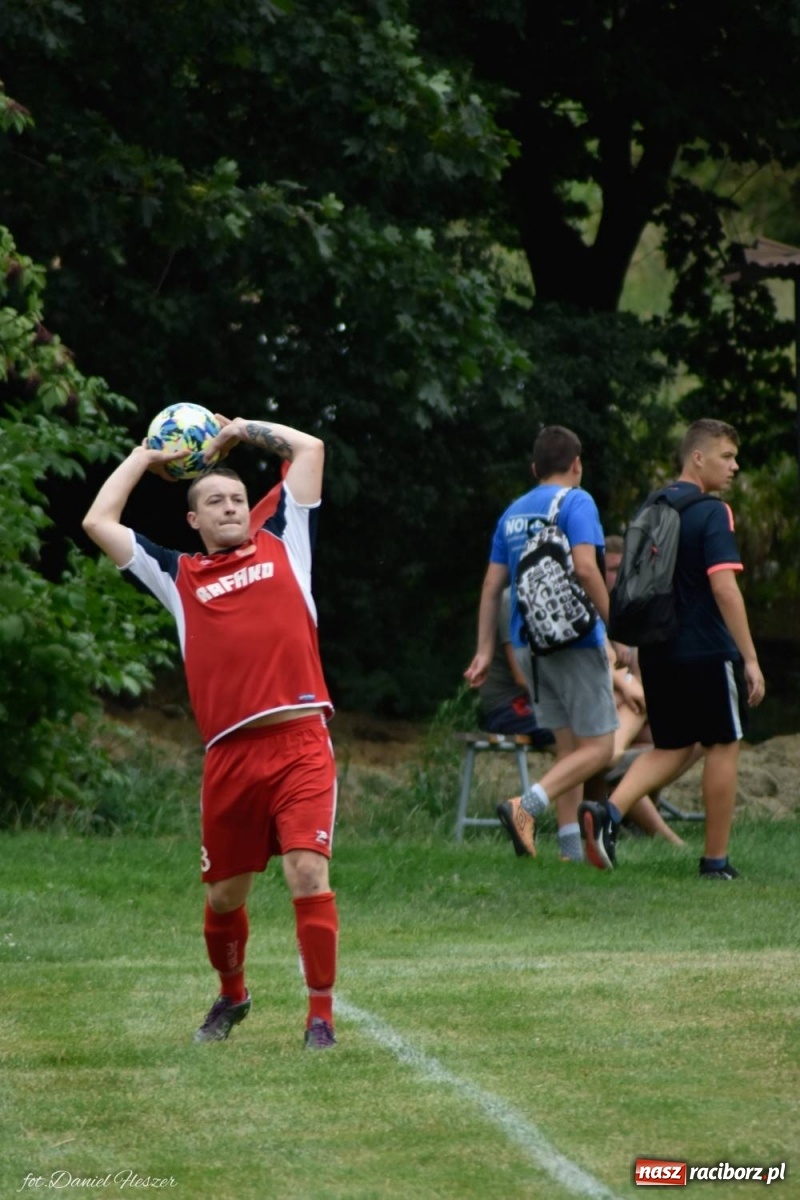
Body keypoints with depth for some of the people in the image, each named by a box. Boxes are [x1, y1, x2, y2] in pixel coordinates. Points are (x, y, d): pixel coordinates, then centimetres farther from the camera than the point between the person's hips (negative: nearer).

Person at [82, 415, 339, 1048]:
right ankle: (231, 997, 37)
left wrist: (242, 429, 28)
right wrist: (143, 458, 27)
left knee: (308, 873, -15)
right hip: (230, 754, 2)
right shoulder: (179, 576, 16)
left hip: (301, 742, -2)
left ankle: (321, 1015, -8)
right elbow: (99, 522, 17)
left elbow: (309, 448, 18)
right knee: (224, 894, 11)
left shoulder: (281, 545, 15)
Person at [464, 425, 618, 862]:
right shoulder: (575, 502, -7)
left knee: (568, 748, 13)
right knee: (598, 748, -5)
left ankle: (572, 851, 8)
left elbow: (492, 587, 12)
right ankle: (526, 806, -23)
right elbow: (585, 566, -21)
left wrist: (485, 651, 13)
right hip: (576, 639, -7)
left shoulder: (512, 513, 14)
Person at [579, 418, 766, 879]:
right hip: (707, 651, -7)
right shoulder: (712, 513, -14)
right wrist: (750, 658, -20)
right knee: (724, 746, 7)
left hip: (658, 651, 7)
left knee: (671, 749, 15)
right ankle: (716, 859, 11)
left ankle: (608, 812, -8)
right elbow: (724, 587, -22)